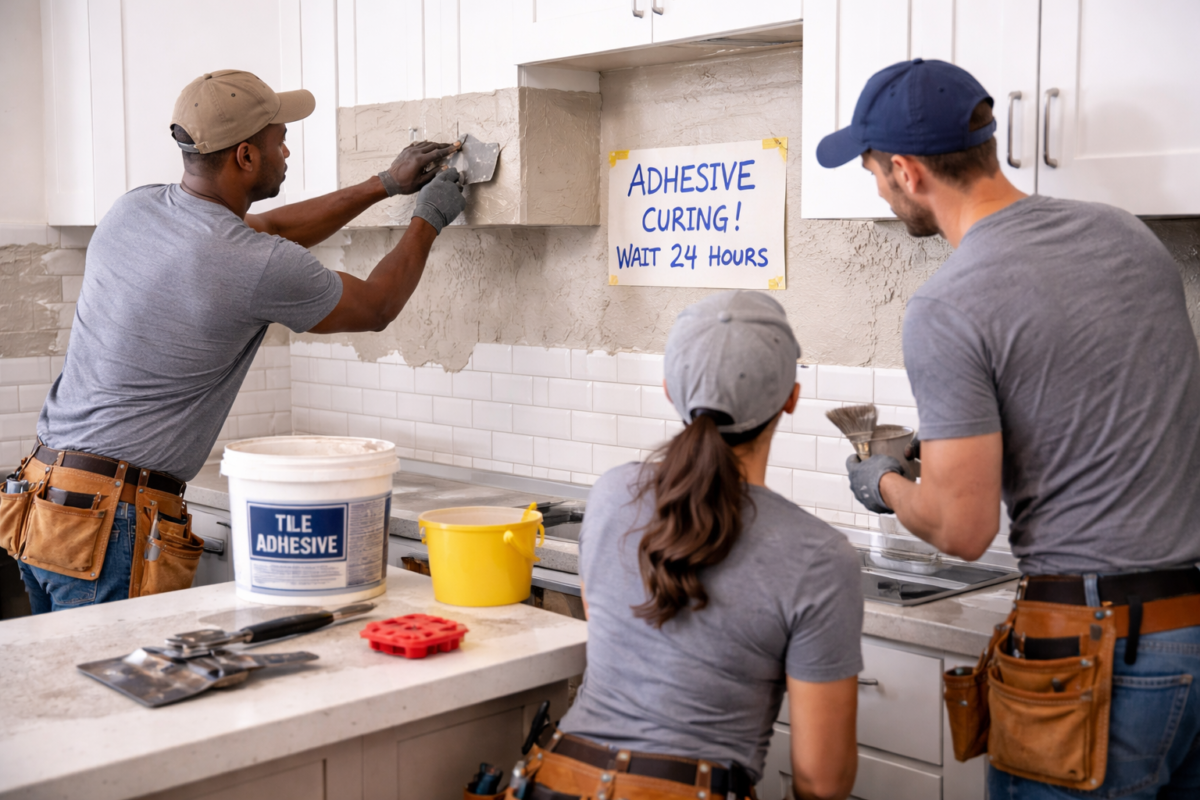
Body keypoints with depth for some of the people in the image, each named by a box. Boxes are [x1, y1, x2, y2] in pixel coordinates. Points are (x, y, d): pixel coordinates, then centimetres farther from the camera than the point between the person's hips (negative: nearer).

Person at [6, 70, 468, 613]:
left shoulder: (134, 209, 6)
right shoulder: (257, 269, -17)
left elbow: (267, 230, 23)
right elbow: (376, 307, 4)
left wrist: (386, 184, 28)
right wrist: (429, 220, 21)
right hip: (113, 525, -9)